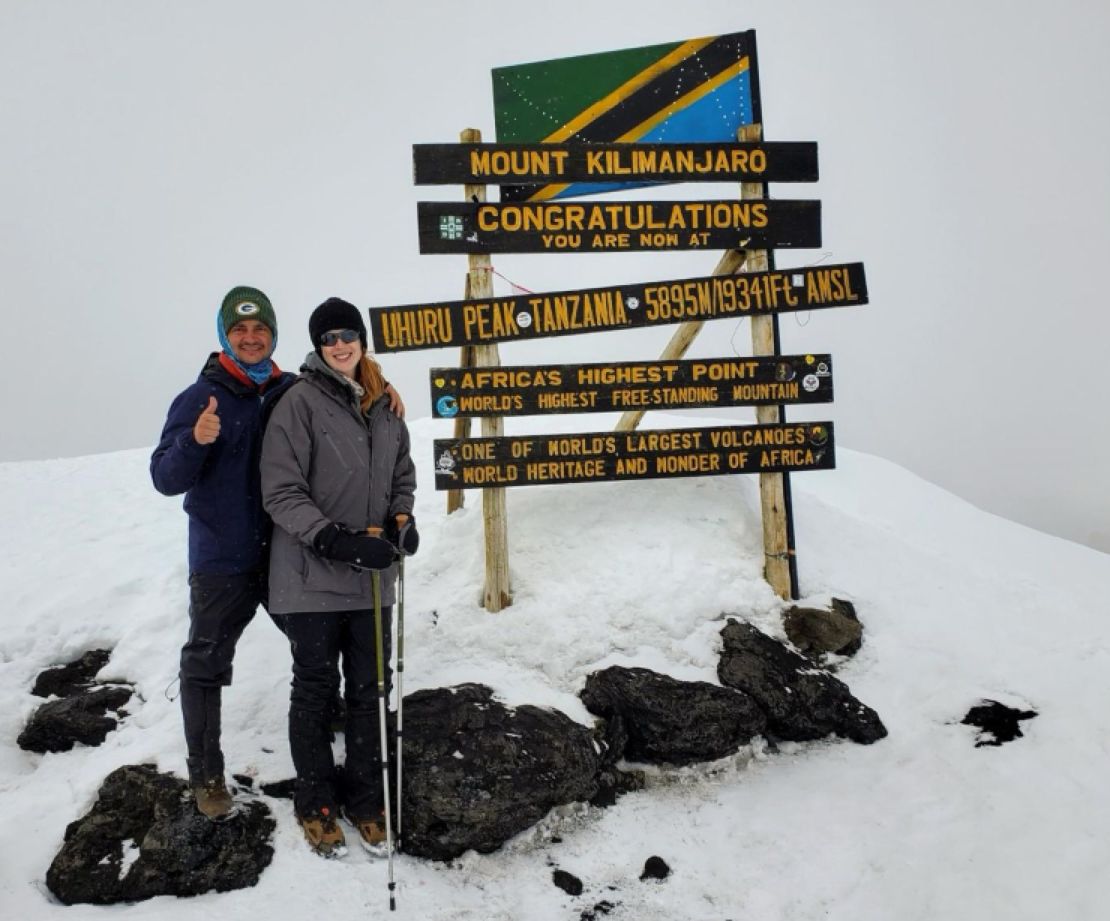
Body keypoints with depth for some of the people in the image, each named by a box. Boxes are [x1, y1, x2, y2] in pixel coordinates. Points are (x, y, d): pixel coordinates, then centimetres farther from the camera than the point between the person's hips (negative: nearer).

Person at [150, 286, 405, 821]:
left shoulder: (294, 392, 1)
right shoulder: (200, 399, -9)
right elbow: (166, 479, -12)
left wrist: (380, 388, -7)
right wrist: (196, 441, -32)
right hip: (222, 561, -4)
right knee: (206, 666, 6)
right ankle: (205, 774, 23)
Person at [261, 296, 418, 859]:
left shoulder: (384, 404, 8)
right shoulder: (300, 402, -10)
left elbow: (403, 475, 19)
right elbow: (281, 493, -13)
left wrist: (402, 518, -1)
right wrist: (334, 540, -23)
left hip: (373, 576, 5)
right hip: (313, 576, -5)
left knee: (370, 686, 11)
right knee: (316, 687, 8)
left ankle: (365, 797, 28)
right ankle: (316, 802, 26)